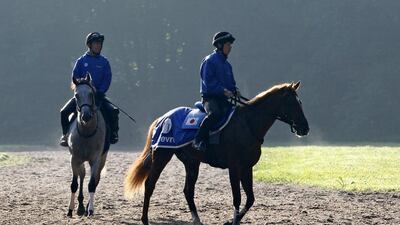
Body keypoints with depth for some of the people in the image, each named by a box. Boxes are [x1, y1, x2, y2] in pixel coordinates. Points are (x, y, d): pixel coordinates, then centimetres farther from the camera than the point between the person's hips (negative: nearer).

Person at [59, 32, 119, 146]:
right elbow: (75, 79, 2)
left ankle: (113, 134, -5)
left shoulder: (104, 62, 7)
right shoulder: (81, 61, 4)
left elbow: (107, 80, 2)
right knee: (64, 112, -18)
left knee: (113, 111, -22)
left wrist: (99, 93, -13)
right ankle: (65, 135, 1)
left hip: (98, 95, 0)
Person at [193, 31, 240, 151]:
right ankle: (199, 140, -34)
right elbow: (208, 81, -15)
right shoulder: (209, 61, -5)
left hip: (223, 98, 8)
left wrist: (235, 90, 2)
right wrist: (222, 90, -23)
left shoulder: (226, 64, 20)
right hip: (210, 97, -8)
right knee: (215, 113, -35)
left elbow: (231, 82, 24)